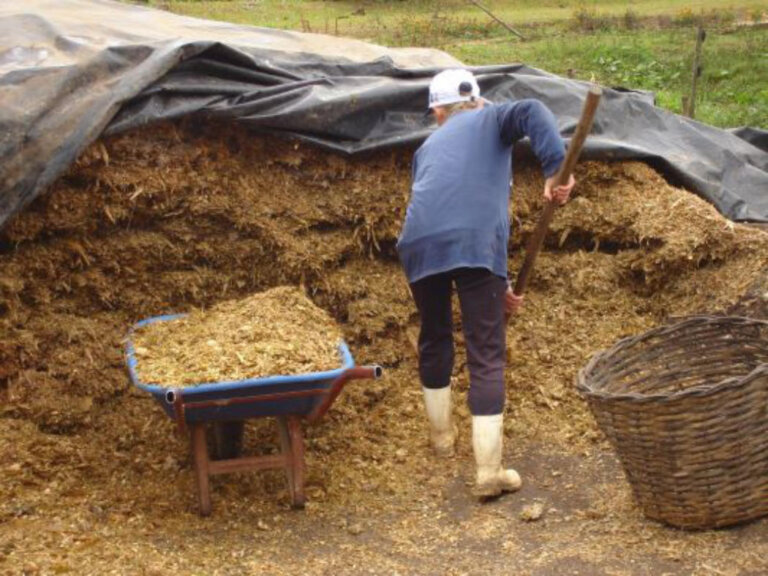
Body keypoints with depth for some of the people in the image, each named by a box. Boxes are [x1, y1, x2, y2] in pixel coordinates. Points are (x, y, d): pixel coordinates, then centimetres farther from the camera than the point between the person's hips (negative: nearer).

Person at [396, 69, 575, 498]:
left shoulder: (428, 148, 33)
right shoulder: (491, 120, 22)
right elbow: (532, 112, -2)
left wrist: (495, 286, 36)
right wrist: (555, 169, -12)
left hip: (419, 246, 4)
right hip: (477, 247, -4)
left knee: (435, 340, 26)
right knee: (487, 357, 0)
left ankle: (442, 435, 41)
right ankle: (489, 472, -2)